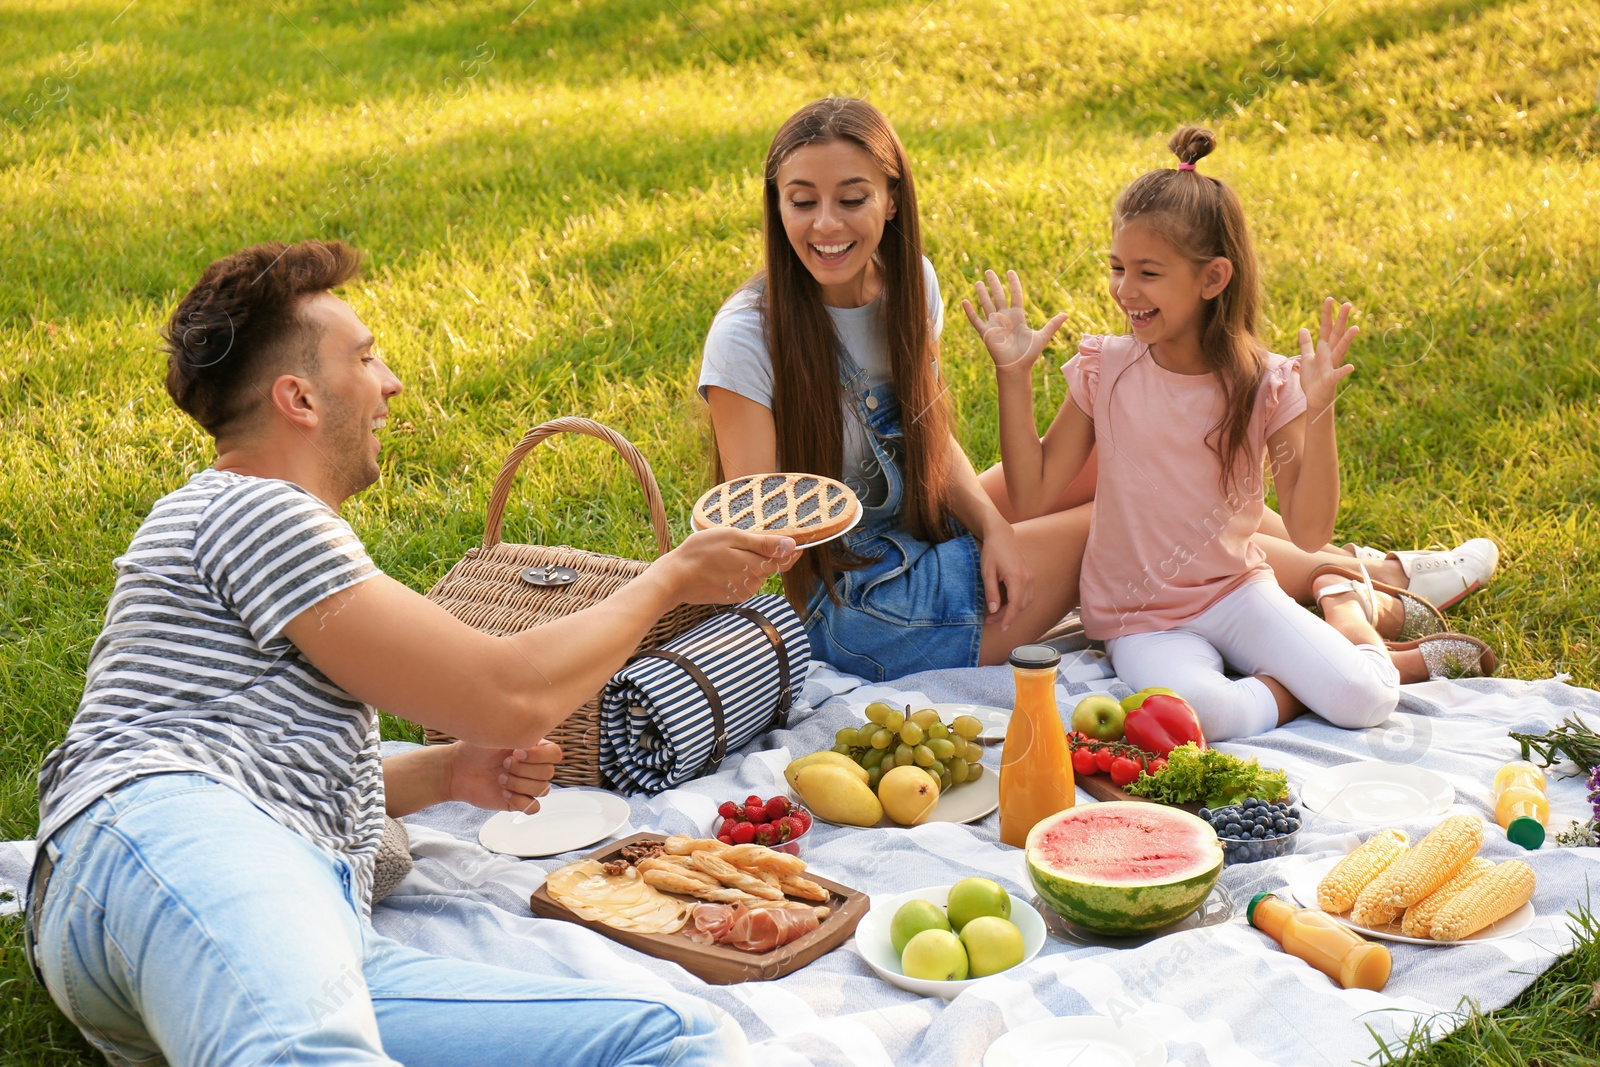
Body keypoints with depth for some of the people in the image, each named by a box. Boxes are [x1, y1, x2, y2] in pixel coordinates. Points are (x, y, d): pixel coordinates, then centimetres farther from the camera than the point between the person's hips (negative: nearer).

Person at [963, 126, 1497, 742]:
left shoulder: (1265, 384, -8)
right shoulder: (1104, 370, -5)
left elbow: (1309, 534, -12)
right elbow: (1030, 497, -4)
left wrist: (1318, 410, -22)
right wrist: (1014, 374, -10)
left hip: (1237, 591, 1)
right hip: (1140, 619, -1)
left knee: (1364, 700, -19)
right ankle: (1293, 690, -5)